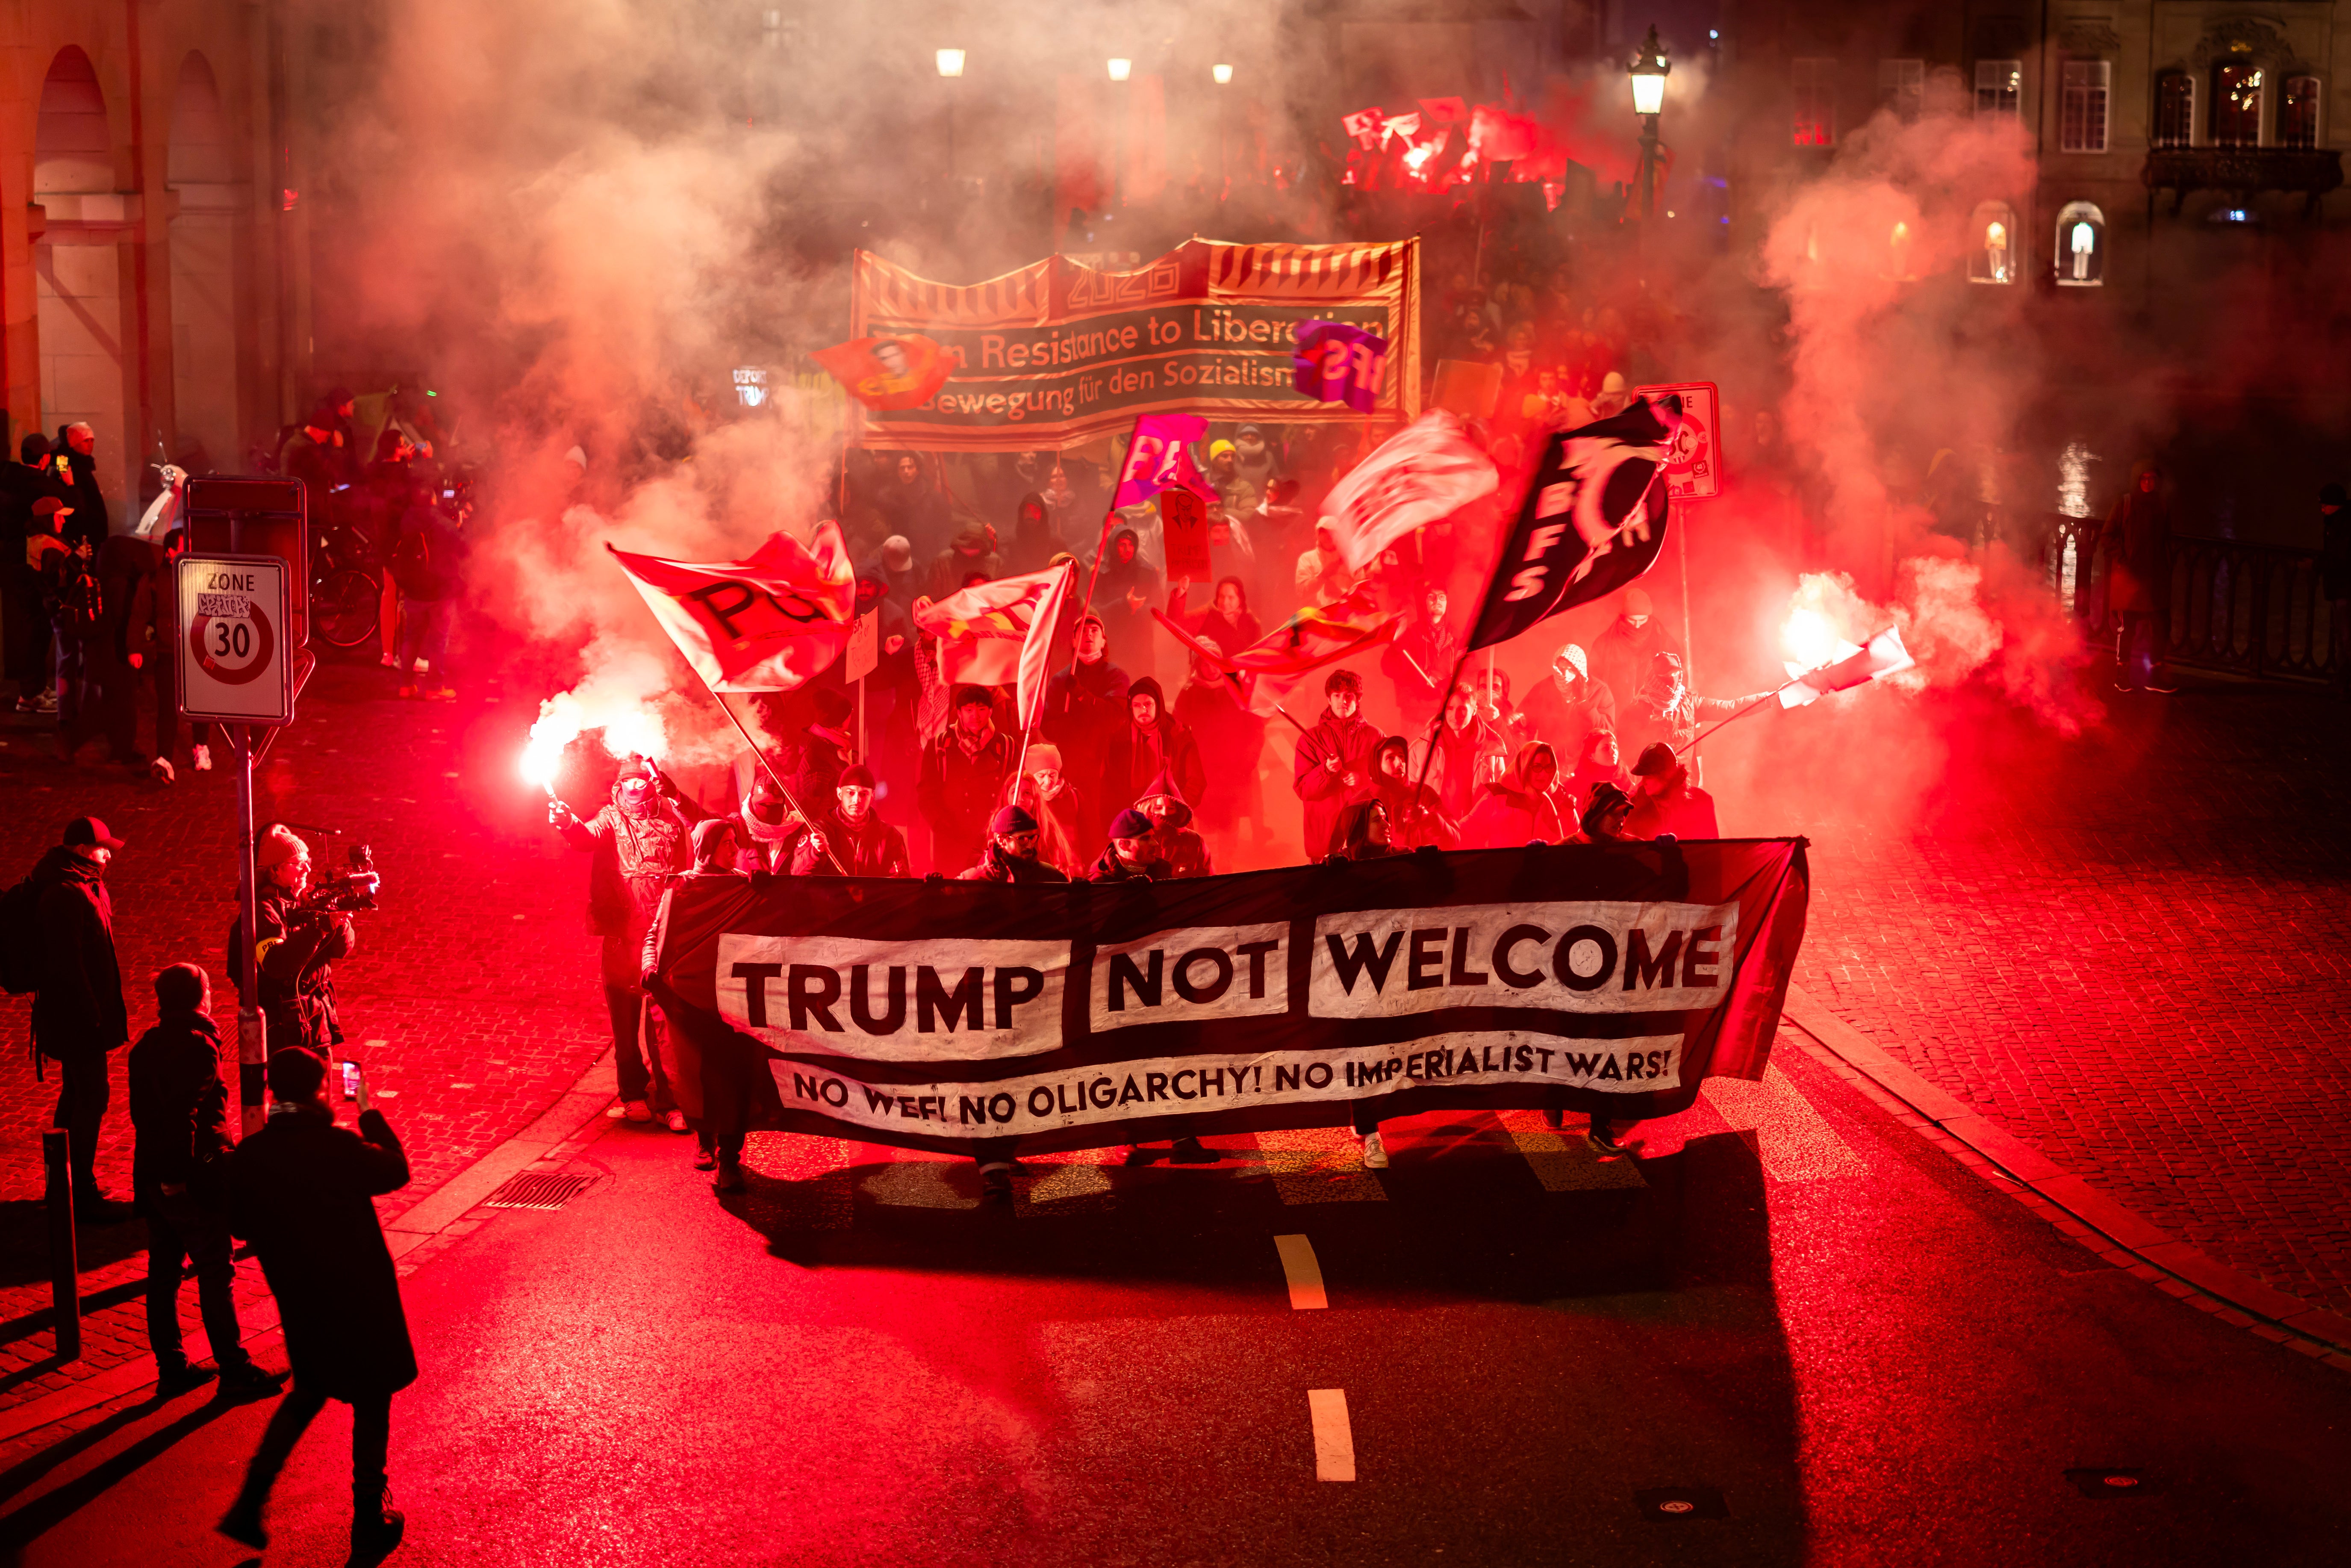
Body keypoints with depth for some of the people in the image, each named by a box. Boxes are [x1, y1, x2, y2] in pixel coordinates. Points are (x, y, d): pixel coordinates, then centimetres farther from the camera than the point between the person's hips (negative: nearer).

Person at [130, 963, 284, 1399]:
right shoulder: (197, 1047, -16)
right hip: (190, 1179, -8)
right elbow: (187, 1114, -25)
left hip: (153, 1177, 8)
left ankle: (171, 1368, 20)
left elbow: (142, 1113, 15)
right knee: (216, 1273, 0)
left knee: (163, 1273, 13)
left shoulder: (145, 1048, 10)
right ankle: (234, 1370, 4)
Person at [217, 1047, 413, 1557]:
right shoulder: (338, 1147, -23)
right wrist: (371, 1114, 4)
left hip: (298, 1301, 5)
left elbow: (240, 1226, 3)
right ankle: (369, 1525, 21)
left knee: (308, 1393, 26)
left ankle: (249, 1506, 18)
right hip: (360, 1300, -5)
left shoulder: (247, 1157, -9)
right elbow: (396, 1170, -6)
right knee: (372, 1403, 12)